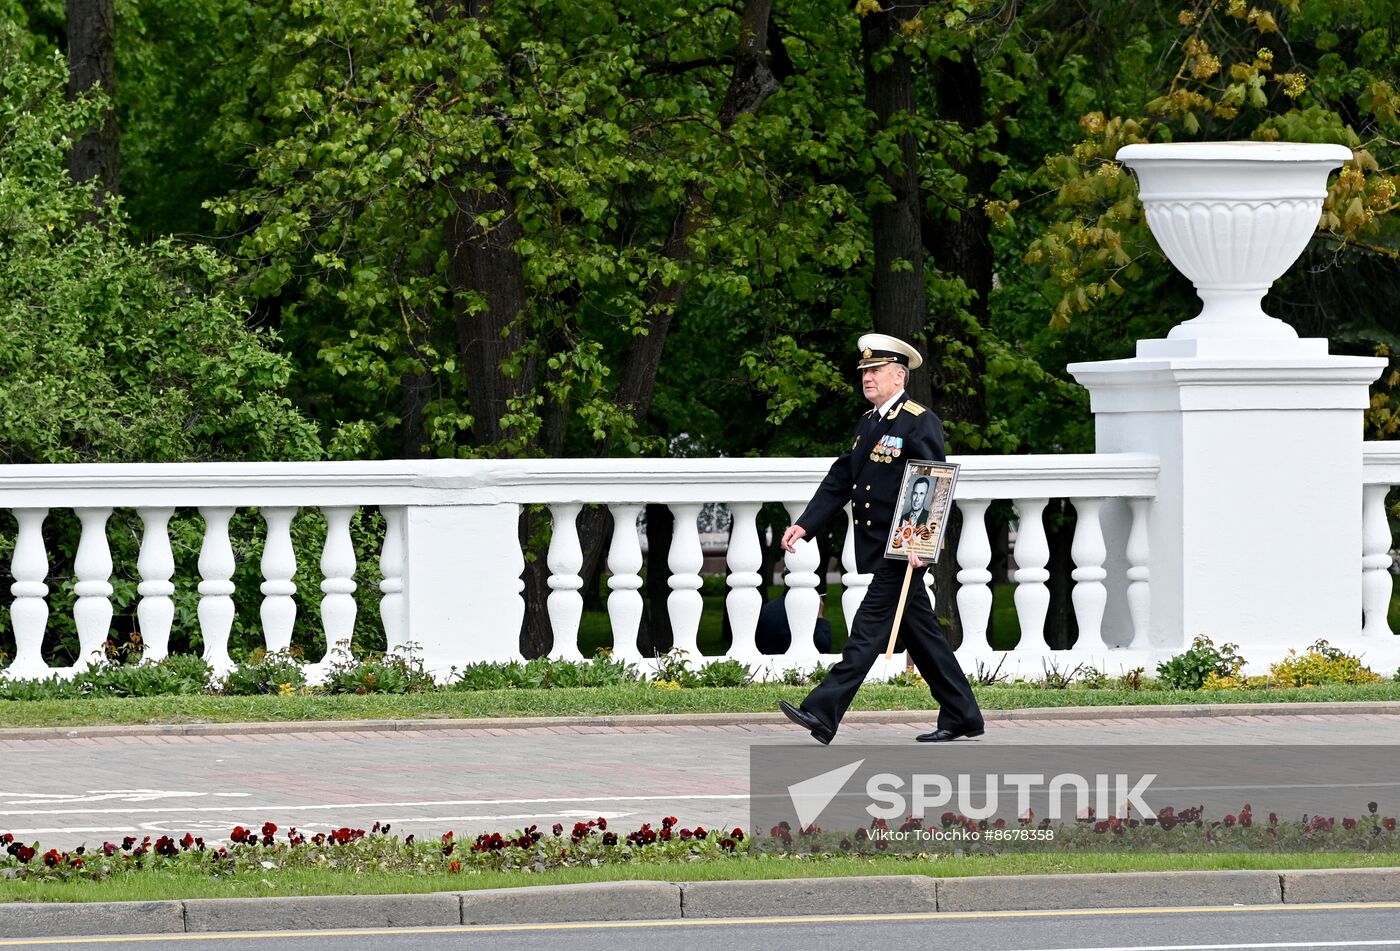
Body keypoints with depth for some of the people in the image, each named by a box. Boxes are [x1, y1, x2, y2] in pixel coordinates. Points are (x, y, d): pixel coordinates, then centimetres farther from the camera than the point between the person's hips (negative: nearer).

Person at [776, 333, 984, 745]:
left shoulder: (920, 423, -11)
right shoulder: (868, 423, 16)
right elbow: (839, 480, 17)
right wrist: (805, 525, 8)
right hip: (877, 547, 9)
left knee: (870, 626, -11)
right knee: (920, 632, 12)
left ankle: (824, 713, -15)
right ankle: (961, 716, 18)